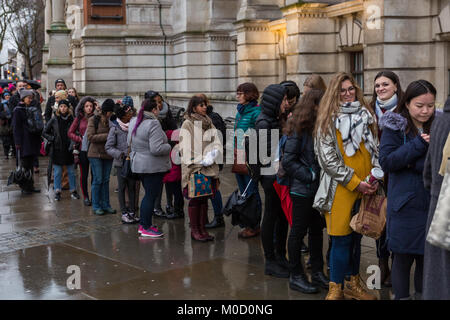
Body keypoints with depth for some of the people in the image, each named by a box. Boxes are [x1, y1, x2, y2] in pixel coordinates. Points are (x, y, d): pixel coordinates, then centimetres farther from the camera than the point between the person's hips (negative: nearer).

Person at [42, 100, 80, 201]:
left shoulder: (72, 119, 1)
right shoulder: (54, 120, -1)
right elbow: (44, 133, 6)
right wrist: (52, 139, -6)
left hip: (69, 149, 1)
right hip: (57, 149, -1)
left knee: (71, 171, 7)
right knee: (57, 172, 5)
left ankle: (73, 191, 18)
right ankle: (57, 192, 13)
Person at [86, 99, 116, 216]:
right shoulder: (93, 120, -6)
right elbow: (90, 137, -13)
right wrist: (107, 136, -17)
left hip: (108, 154, 4)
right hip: (96, 154, -4)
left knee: (106, 180, 9)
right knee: (98, 180, -3)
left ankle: (105, 204, 17)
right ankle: (96, 206, 7)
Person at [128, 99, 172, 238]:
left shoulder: (134, 122, 7)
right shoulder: (153, 124, -20)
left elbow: (129, 142, 18)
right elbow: (156, 149, -25)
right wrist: (168, 147, -8)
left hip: (138, 164, 9)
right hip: (153, 166, -9)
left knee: (149, 194, 19)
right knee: (151, 196, 0)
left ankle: (143, 224, 25)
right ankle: (146, 228, 6)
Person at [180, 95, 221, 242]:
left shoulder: (209, 124, 14)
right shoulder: (187, 124, -5)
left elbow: (217, 144, 10)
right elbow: (186, 148, -10)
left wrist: (212, 155, -10)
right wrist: (200, 162, -16)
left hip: (209, 168, 6)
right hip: (194, 168, -6)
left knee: (204, 199, 9)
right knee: (195, 199, -1)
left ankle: (202, 228, 17)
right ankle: (194, 230, 8)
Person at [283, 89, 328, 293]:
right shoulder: (299, 129, -13)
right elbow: (288, 161, -16)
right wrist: (310, 176, -18)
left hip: (318, 189, 7)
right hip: (302, 190, -7)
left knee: (317, 230, 14)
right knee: (298, 232, 3)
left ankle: (317, 273, 25)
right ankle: (296, 276, 14)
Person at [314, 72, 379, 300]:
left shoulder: (366, 115, 12)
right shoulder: (328, 120, -3)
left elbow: (375, 149, 16)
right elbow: (327, 158, -9)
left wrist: (375, 177, -1)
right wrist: (355, 182, -13)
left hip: (365, 189, 5)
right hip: (341, 189, -5)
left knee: (356, 236, 13)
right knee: (341, 238, -3)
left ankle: (353, 284, 26)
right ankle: (336, 289, 9)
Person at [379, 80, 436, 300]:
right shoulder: (394, 127, -3)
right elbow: (386, 162, -13)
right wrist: (419, 145, -18)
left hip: (432, 205, 3)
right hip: (405, 205, -3)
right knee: (403, 259, 4)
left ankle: (422, 294, 25)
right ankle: (401, 296, 18)